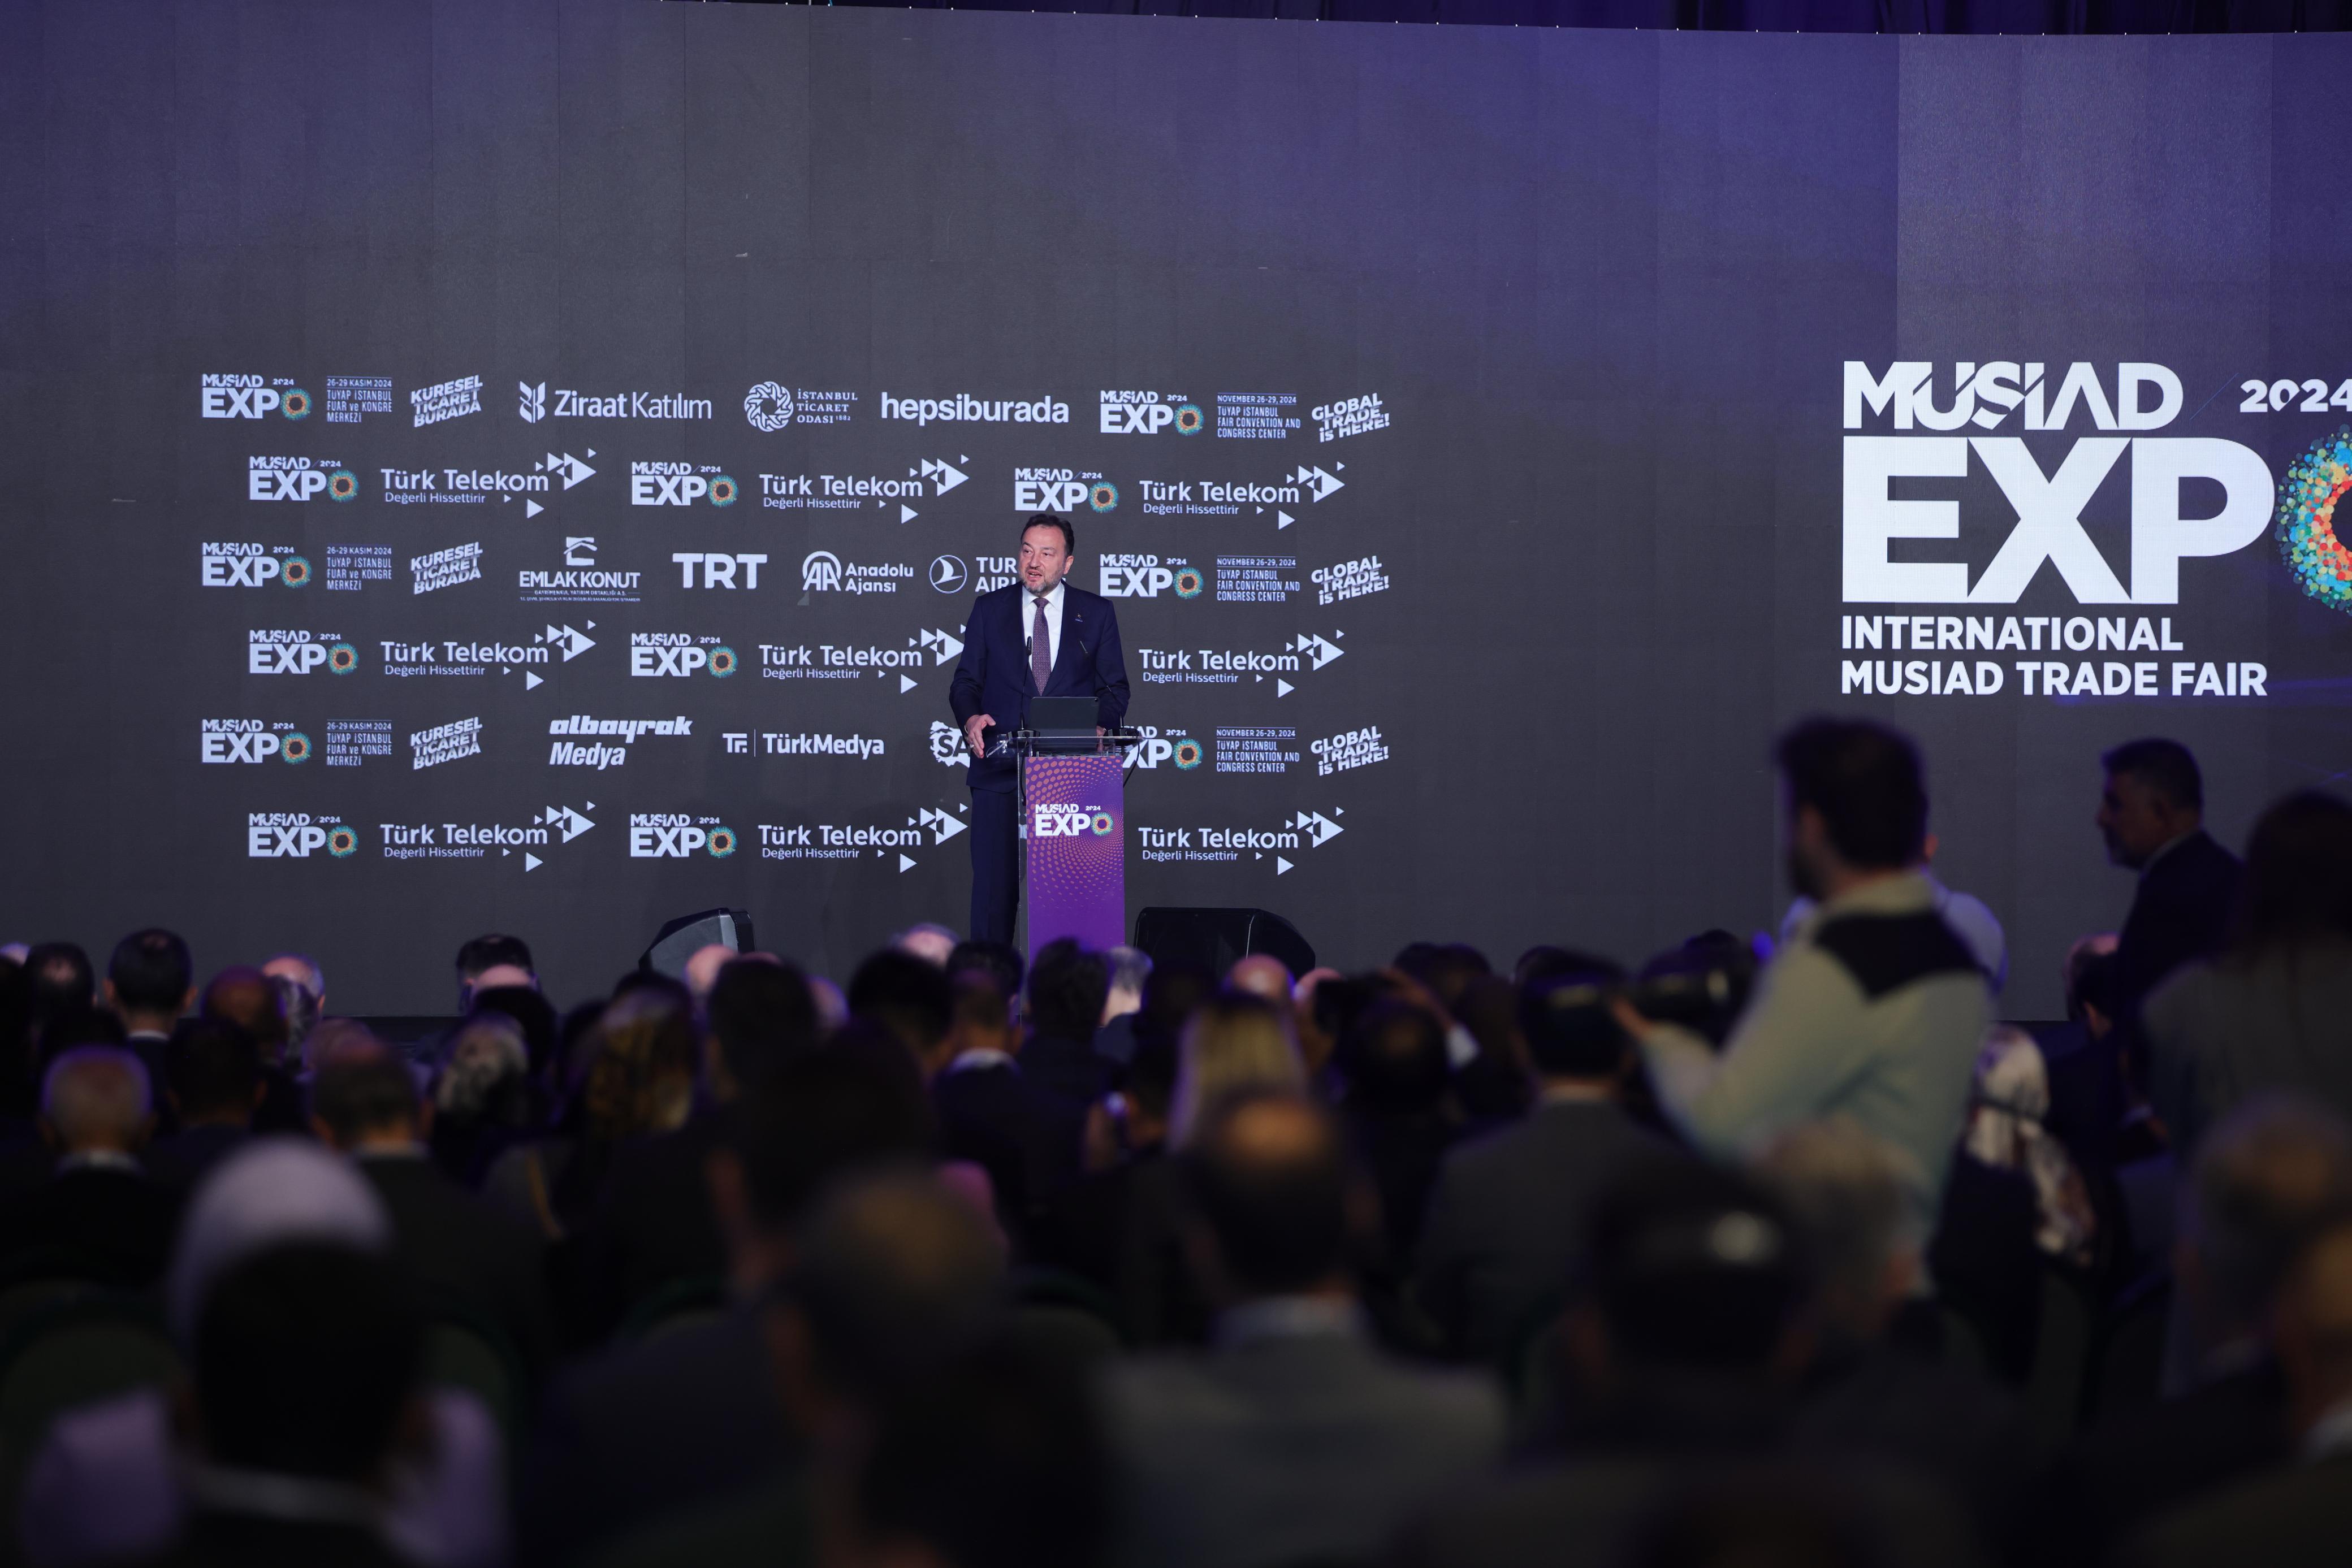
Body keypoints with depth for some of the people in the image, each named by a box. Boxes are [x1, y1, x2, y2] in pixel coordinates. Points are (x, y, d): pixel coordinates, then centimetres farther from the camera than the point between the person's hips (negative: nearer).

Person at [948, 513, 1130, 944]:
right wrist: (971, 718, -14)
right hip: (999, 768, 0)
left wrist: (1100, 726, -12)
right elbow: (966, 680, 7)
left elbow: (1114, 688, 8)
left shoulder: (1096, 613, 7)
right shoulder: (989, 609, 9)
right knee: (993, 881, -3)